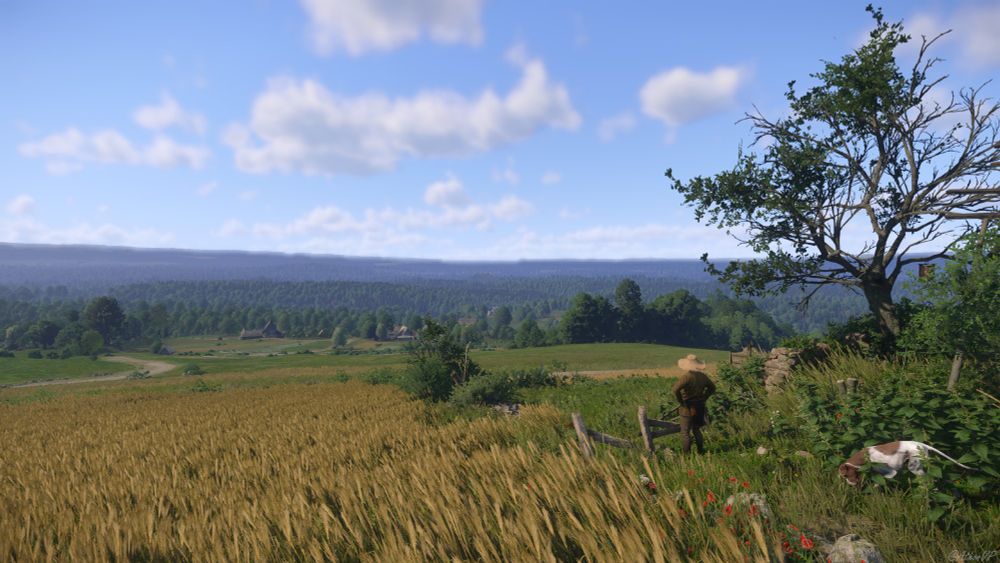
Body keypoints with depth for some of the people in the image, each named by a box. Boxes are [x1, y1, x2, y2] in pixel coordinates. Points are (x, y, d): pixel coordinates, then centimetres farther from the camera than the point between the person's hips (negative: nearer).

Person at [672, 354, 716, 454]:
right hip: (700, 407, 7)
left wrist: (680, 401, -16)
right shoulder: (703, 376, 3)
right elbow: (712, 388, 17)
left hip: (688, 408, -7)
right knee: (696, 430, 22)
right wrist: (704, 398, 14)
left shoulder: (686, 376, -20)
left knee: (685, 432, 3)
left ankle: (686, 453, 5)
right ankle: (701, 451, 26)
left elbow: (676, 389, -30)